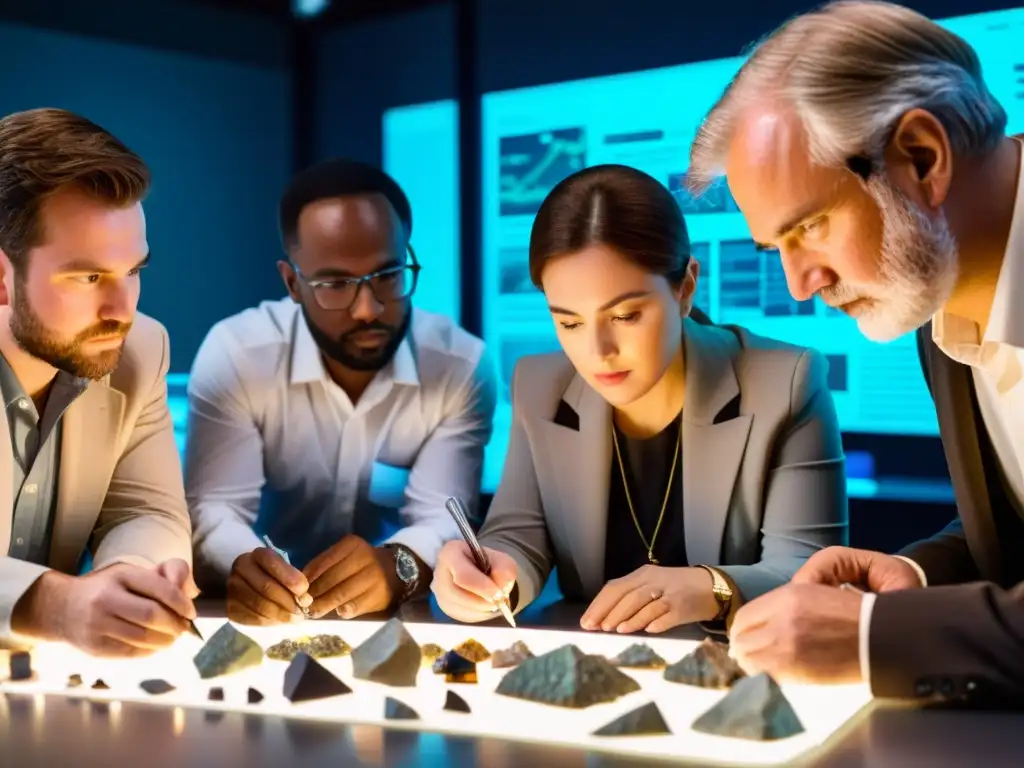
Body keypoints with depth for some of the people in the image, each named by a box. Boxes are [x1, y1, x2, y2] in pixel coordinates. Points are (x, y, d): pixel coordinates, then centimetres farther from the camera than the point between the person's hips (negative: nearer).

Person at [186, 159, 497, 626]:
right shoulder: (233, 354, -10)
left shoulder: (462, 367, -9)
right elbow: (211, 509, -16)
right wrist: (242, 565, -39)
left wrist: (397, 566, -39)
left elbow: (443, 520, -17)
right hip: (273, 621, 0)